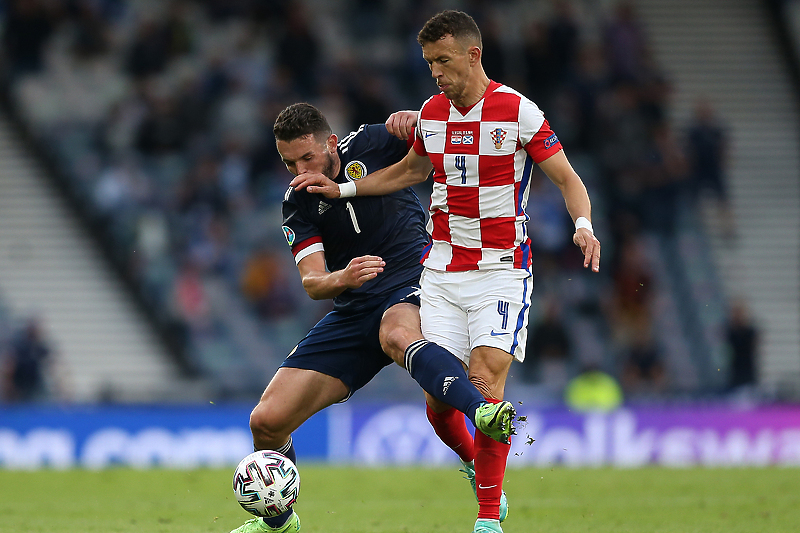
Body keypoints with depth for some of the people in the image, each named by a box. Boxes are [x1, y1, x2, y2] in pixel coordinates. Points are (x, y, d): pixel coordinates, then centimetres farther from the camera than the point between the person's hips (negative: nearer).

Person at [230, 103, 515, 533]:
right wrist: (342, 278, -29)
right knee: (267, 422, -3)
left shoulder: (368, 145, -2)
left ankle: (483, 413, -68)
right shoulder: (298, 204, 6)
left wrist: (411, 122, -19)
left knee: (397, 336, -44)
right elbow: (313, 283, -4)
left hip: (411, 287, -4)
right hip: (352, 311, 4)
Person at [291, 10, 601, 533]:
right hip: (441, 270, 5)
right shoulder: (431, 112, 7)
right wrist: (342, 188, 20)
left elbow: (568, 178, -4)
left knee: (486, 385, -16)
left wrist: (583, 225, -23)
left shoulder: (518, 112, -9)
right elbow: (412, 170, 26)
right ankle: (478, 472, 20)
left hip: (501, 269, -4)